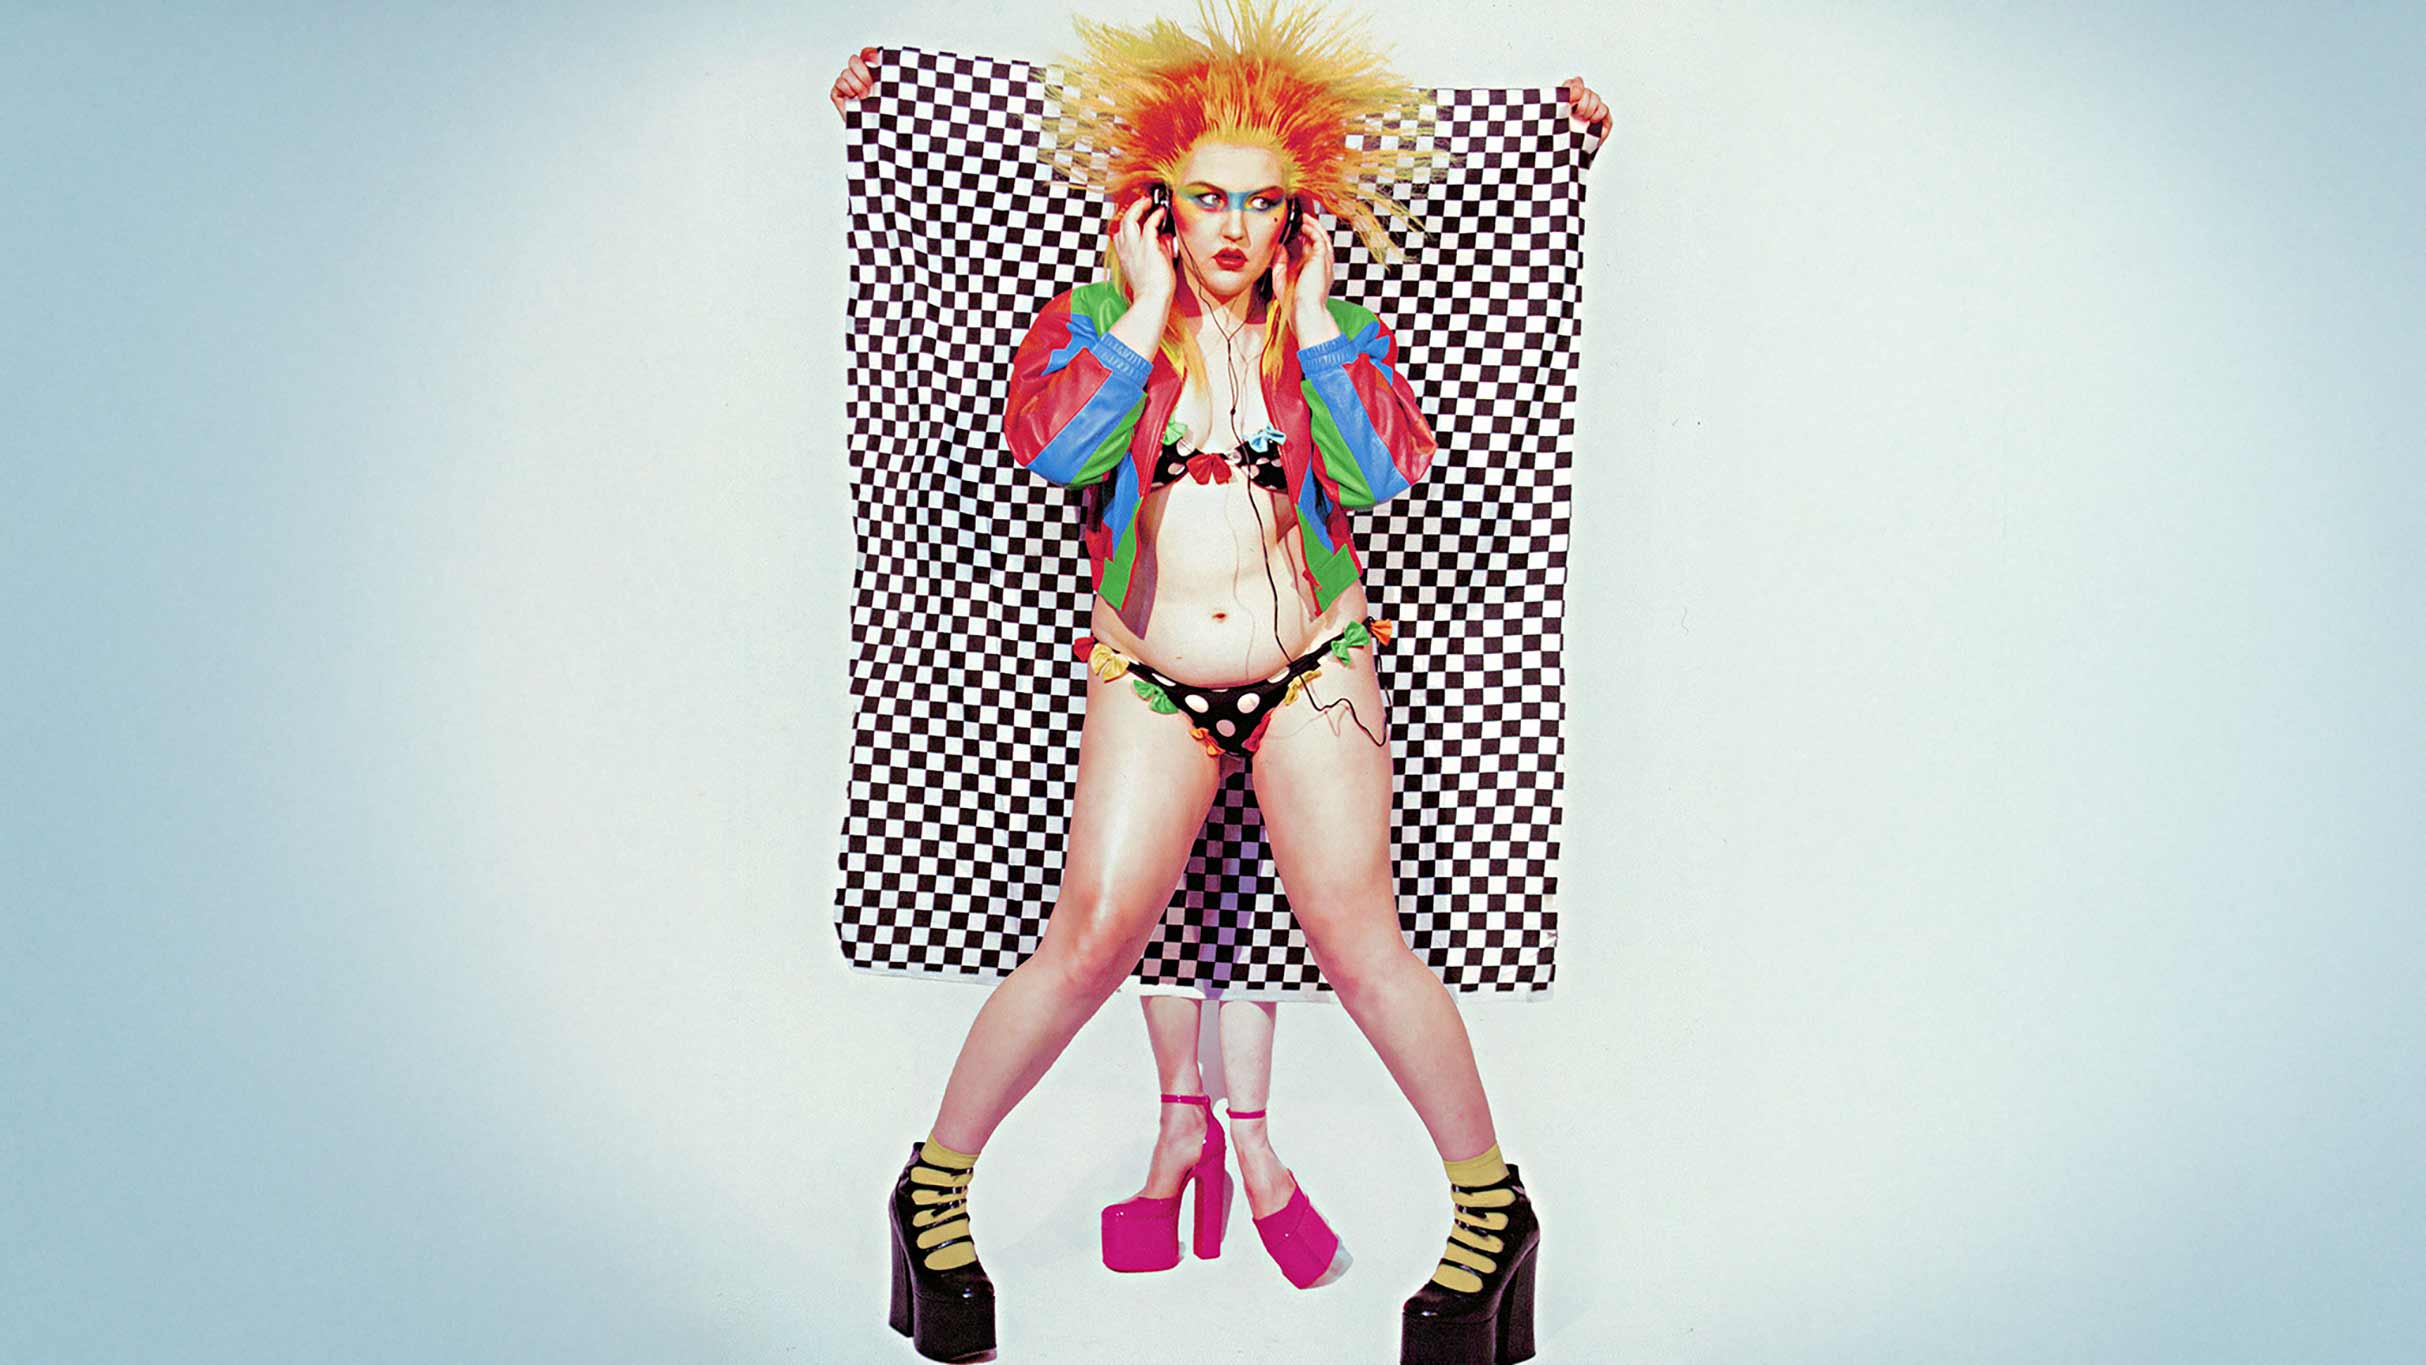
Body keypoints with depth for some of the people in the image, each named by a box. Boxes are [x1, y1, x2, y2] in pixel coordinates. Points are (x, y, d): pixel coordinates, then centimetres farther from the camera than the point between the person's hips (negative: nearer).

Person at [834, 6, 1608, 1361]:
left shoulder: (1338, 328, 3)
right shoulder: (1096, 318, 0)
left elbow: (1392, 470, -15)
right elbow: (1046, 446, -20)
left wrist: (1313, 314, -10)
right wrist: (1149, 310, -14)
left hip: (1313, 675, 1)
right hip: (1149, 685, 0)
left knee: (1361, 944, -4)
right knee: (1089, 944, -7)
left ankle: (1495, 1206, 14)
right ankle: (938, 1184, 14)